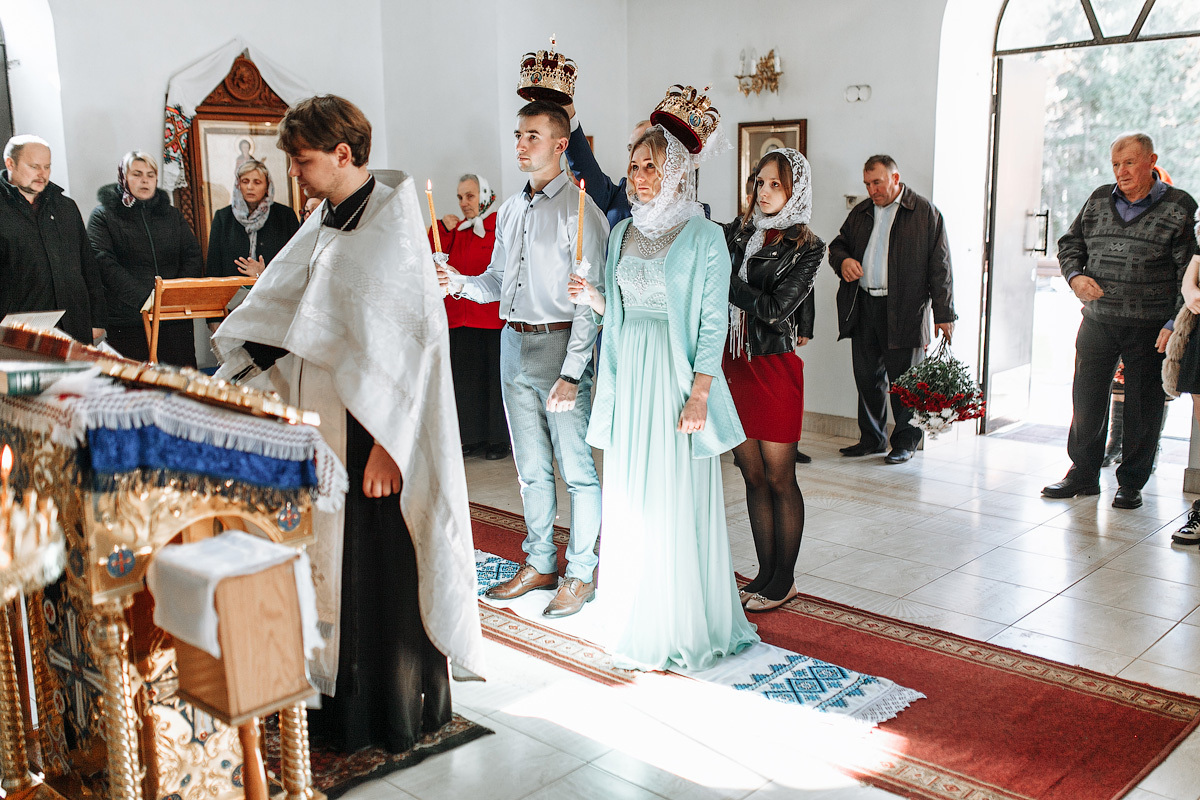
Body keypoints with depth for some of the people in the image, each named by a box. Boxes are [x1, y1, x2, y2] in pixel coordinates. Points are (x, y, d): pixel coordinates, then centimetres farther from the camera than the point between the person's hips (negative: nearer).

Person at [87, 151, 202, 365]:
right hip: (128, 319, -3)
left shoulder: (172, 214, 19)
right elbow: (105, 263, -7)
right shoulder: (103, 215, 7)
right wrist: (144, 298, -19)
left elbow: (193, 257, 10)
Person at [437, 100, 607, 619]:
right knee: (530, 466, 15)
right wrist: (461, 283, -3)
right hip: (514, 343, 7)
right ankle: (539, 564, 27)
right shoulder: (510, 210, 14)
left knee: (576, 467, -1)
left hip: (560, 344, -7)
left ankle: (583, 573, 12)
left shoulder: (579, 210, -9)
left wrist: (571, 373, -19)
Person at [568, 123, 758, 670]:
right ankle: (638, 621, 23)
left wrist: (698, 395, -16)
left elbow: (713, 324, -9)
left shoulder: (704, 236, -6)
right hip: (628, 376, 6)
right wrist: (592, 298, -2)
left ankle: (687, 627, 14)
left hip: (677, 377, -5)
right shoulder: (623, 232, 12)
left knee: (677, 501, -1)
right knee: (629, 502, 9)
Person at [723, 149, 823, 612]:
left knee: (779, 478, 4)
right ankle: (765, 573, 23)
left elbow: (775, 309, -15)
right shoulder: (739, 233, 9)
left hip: (774, 366, -5)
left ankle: (785, 579, 17)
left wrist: (723, 278, -14)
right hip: (734, 363, 5)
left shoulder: (806, 248, -5)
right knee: (752, 476, 11)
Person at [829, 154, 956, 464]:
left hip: (904, 311, -5)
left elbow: (940, 267, -3)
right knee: (867, 377, 9)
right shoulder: (860, 212, 14)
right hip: (863, 307, 5)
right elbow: (837, 244, 25)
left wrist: (944, 314, -7)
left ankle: (905, 441, 16)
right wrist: (843, 260, -1)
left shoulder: (926, 213, -1)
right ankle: (871, 438, 23)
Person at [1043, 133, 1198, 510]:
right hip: (1097, 323, 4)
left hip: (1149, 330, -4)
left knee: (1142, 408, 6)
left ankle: (1131, 483, 20)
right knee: (1086, 401, 10)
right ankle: (1083, 475, 24)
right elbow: (1070, 243, 18)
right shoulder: (1099, 200, 8)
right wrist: (1075, 275, -3)